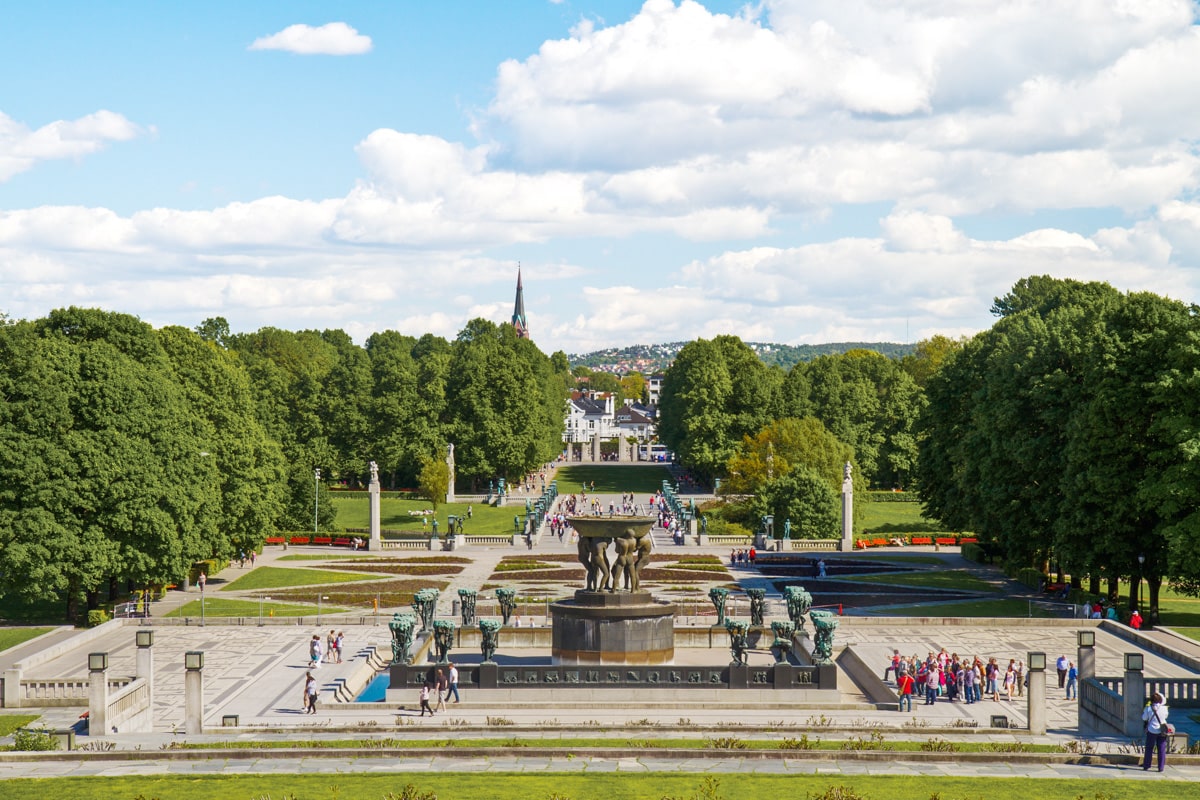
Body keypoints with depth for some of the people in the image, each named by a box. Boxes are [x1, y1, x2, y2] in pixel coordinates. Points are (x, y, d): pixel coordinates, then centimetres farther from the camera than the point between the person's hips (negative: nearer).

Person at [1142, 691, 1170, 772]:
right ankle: (1161, 767, 2)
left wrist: (1143, 713, 23)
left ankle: (1146, 765, 16)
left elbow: (1144, 718, 2)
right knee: (1161, 750, 4)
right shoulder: (1163, 708, -6)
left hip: (1152, 730, 0)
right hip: (1162, 731, 0)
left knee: (1149, 749, 11)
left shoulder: (1148, 709, -9)